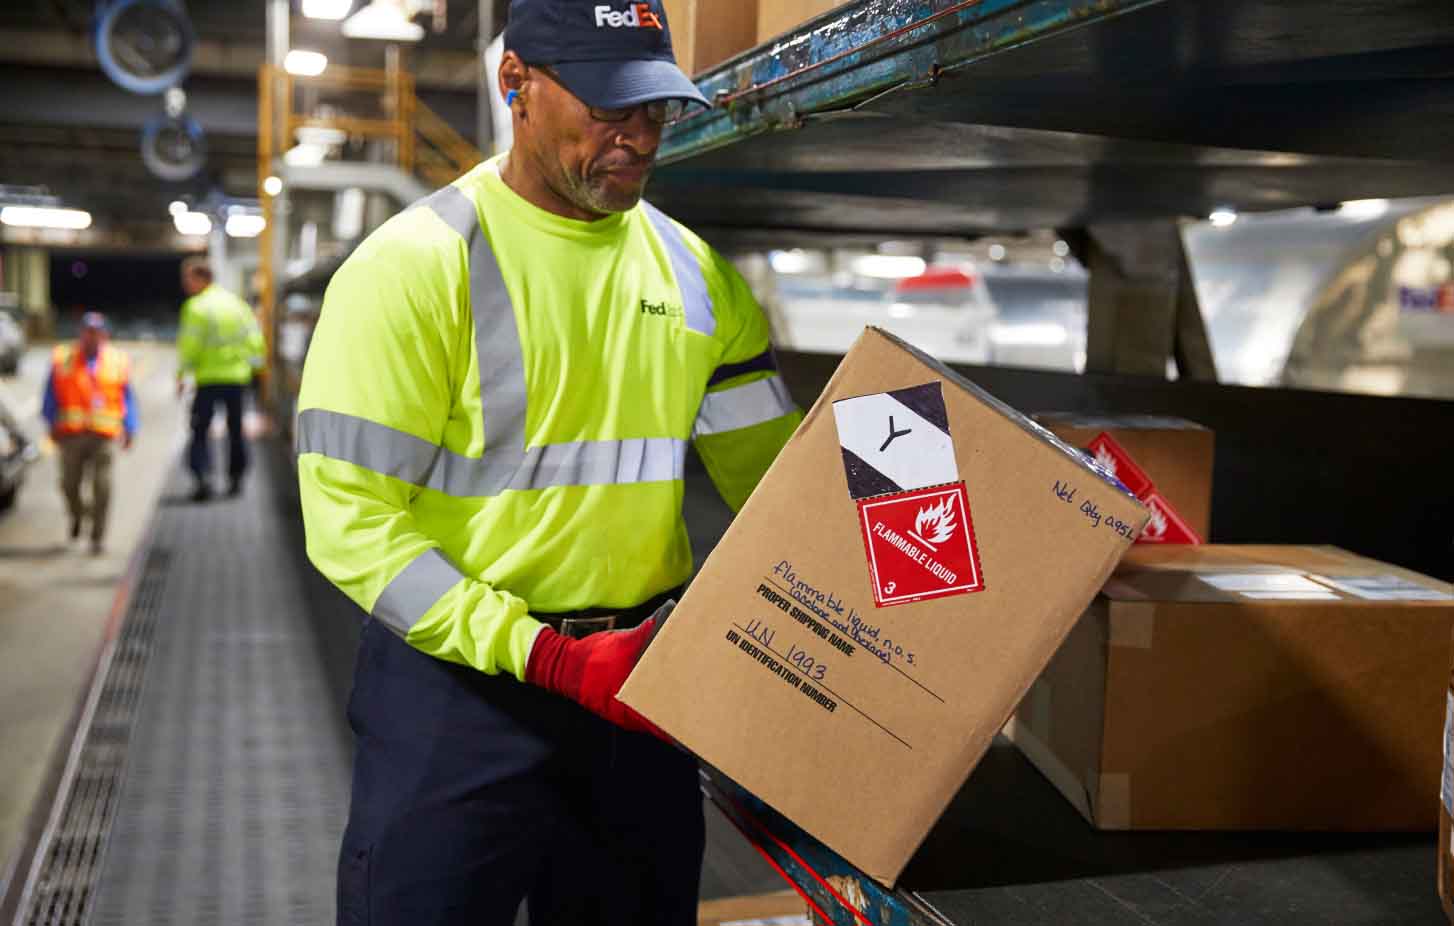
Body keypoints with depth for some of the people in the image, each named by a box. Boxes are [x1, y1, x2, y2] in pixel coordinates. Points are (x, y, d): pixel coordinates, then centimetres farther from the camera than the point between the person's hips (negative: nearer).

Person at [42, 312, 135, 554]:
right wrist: (53, 424, -1)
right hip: (71, 434, 1)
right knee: (69, 483, 6)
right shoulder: (62, 359, 7)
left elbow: (128, 399, 11)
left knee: (102, 486, -7)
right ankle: (77, 515, 37)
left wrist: (129, 430, 4)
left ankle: (98, 536, 2)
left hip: (103, 434, -1)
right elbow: (50, 397, 9)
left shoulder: (117, 361, 8)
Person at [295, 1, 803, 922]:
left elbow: (772, 474, 6)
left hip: (641, 682, 5)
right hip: (459, 681, -5)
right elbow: (352, 516, -16)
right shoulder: (415, 265, -13)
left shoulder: (694, 271, 4)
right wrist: (546, 656, -22)